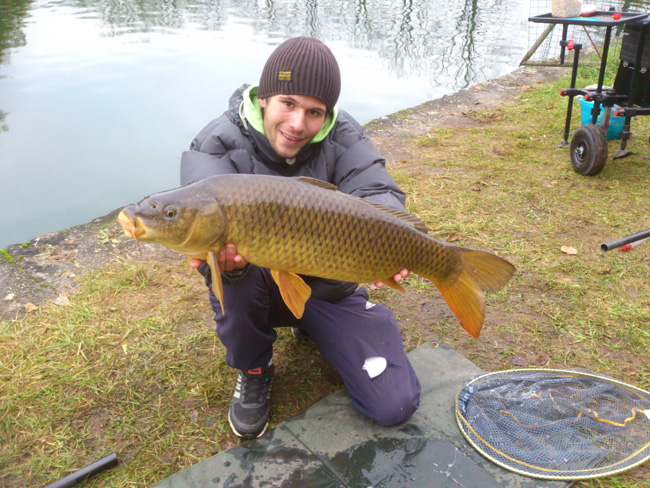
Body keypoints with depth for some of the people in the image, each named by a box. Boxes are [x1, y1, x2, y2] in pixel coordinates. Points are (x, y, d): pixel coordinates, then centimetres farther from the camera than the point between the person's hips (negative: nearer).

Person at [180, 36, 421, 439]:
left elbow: (380, 193, -23)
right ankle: (254, 371, -4)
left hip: (330, 288, 2)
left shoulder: (343, 137, -10)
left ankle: (313, 331, 22)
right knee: (235, 276, -39)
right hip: (261, 287, -1)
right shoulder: (219, 145, -16)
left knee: (396, 407, -6)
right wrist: (226, 257, -56)